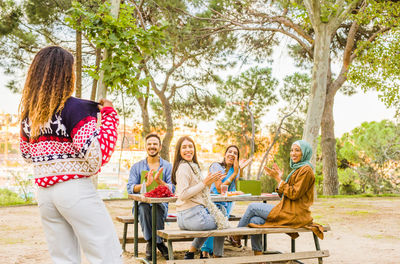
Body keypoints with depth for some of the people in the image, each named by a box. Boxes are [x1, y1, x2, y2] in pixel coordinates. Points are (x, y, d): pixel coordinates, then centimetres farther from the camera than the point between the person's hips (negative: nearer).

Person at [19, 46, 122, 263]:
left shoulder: (28, 113, 8)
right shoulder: (75, 107, -12)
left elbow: (26, 154, 23)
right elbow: (98, 157, -17)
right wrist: (109, 114, -8)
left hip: (43, 192, 7)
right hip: (75, 189, -7)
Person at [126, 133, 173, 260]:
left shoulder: (167, 166, 7)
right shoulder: (136, 167, 8)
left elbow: (172, 189, -5)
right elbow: (130, 188, -5)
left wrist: (159, 181, -24)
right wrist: (146, 184, -24)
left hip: (161, 203, 0)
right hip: (141, 203, 1)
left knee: (157, 207, -34)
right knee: (144, 207, -33)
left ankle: (155, 243, -18)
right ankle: (150, 242, -20)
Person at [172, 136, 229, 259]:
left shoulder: (192, 166, 16)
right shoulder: (184, 167, -15)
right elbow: (183, 195, -24)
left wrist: (210, 181, 5)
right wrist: (204, 183, -18)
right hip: (192, 215, -10)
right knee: (222, 224, 12)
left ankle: (190, 253, 32)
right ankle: (217, 258, 25)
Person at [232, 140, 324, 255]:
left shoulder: (306, 170, -10)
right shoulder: (297, 168, 21)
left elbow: (294, 194, -17)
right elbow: (286, 193, 19)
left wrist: (278, 179, -13)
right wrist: (280, 177, 7)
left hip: (294, 214, -9)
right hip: (290, 212, 9)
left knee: (252, 207, -5)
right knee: (254, 221, -3)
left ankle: (236, 236, 12)